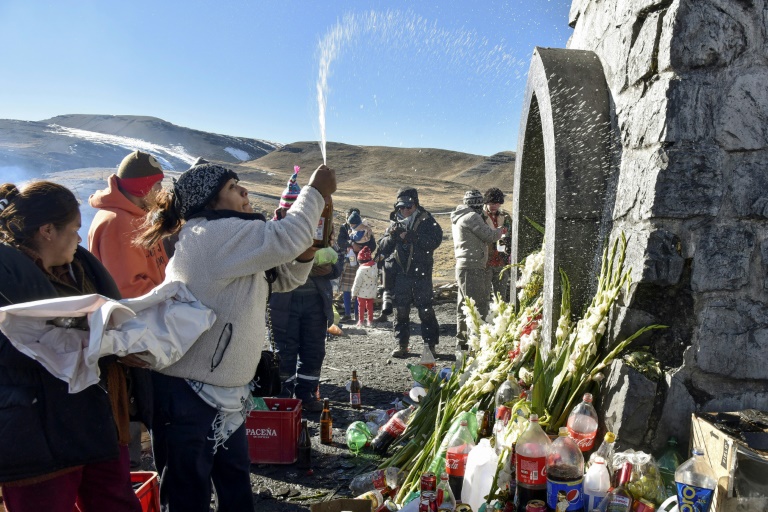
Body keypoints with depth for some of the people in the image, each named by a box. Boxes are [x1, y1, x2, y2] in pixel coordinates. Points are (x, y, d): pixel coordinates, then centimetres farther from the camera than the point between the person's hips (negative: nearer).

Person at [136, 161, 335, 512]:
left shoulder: (229, 239, 13)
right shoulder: (212, 234, -18)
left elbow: (282, 278, 16)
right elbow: (284, 240, -28)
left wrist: (305, 255, -4)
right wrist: (315, 193, -15)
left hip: (224, 389, 10)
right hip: (188, 391, -10)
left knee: (236, 482, 21)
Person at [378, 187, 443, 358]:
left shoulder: (426, 221, -1)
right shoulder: (395, 222, 11)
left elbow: (435, 240, -17)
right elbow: (384, 248, 9)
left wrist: (409, 235, -21)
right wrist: (392, 236, -11)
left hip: (421, 273, -4)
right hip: (400, 273, 4)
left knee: (425, 310, 0)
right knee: (400, 310, 7)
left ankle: (430, 344, 9)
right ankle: (401, 345, 17)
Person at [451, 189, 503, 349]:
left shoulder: (458, 217, 18)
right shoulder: (472, 217, -13)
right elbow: (489, 236, -13)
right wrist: (500, 231, 6)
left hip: (463, 265, 10)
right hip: (472, 268, -10)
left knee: (464, 306, 14)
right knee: (478, 306, -9)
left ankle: (462, 340, 21)